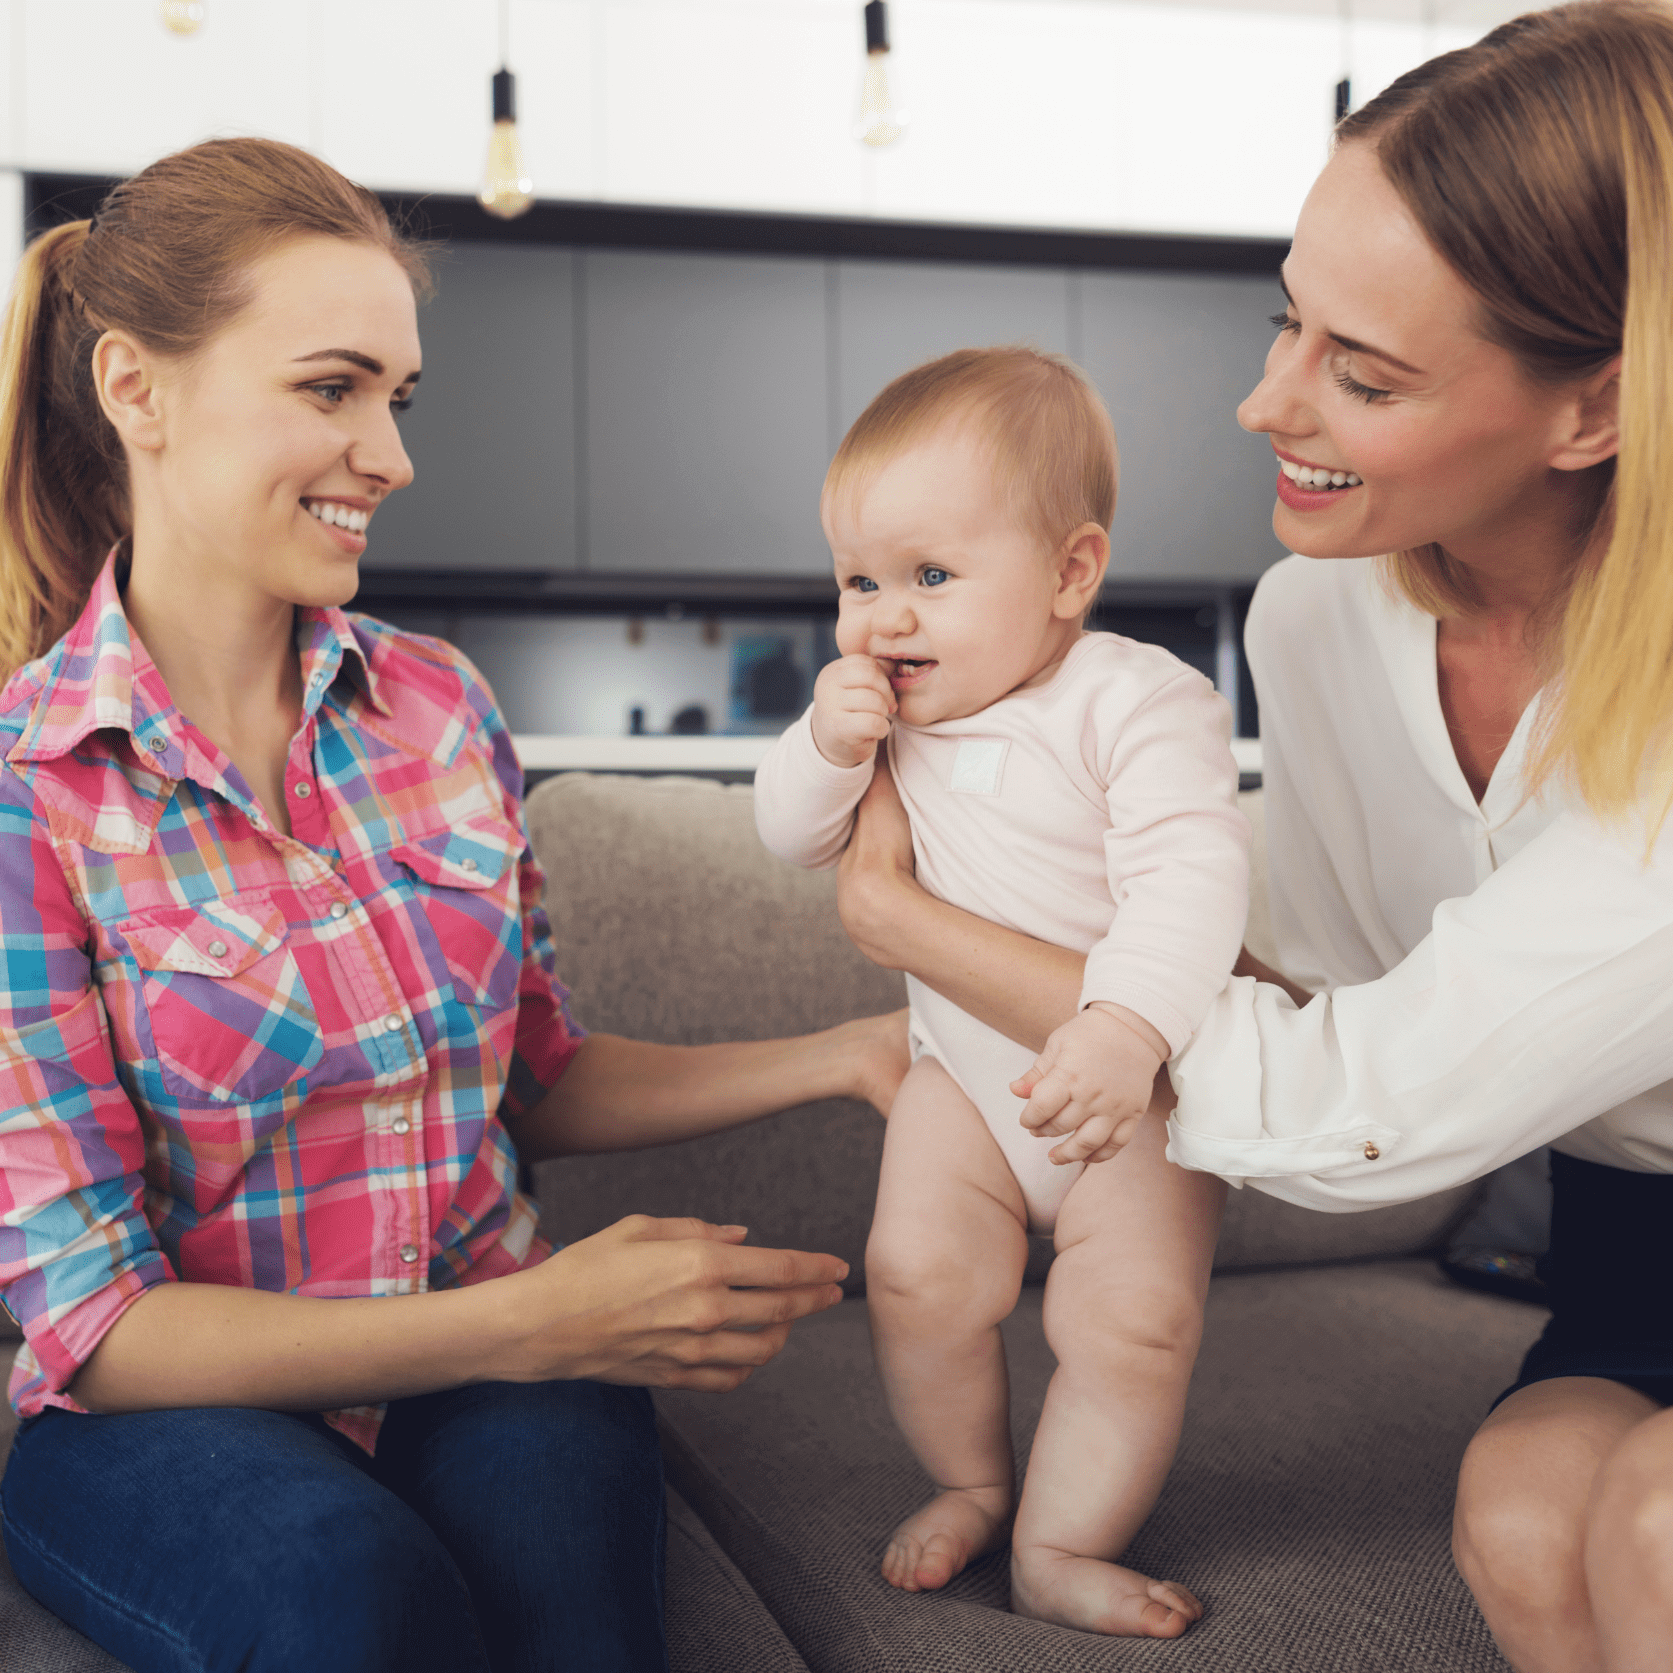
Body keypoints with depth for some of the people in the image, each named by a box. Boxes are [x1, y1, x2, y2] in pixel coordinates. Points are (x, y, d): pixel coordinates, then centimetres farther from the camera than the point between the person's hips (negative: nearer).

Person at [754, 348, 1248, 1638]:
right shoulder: (887, 704, -2)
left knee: (1136, 1315, -12)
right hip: (966, 1072, 5)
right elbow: (796, 839, 5)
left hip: (1136, 1088, -4)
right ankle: (971, 1481, 21)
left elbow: (1189, 871, -34)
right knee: (918, 1275, -7)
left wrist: (1128, 1024, -50)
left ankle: (1061, 1545, 10)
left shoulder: (1139, 702, -22)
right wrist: (827, 746, -17)